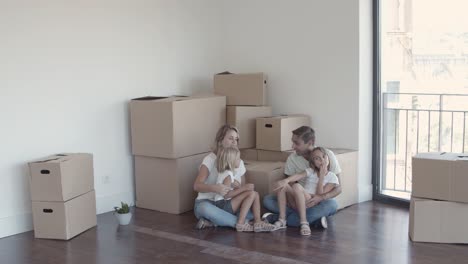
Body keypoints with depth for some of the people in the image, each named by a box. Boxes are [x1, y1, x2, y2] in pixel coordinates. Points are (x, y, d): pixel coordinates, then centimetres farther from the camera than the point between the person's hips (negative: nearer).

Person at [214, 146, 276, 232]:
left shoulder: (232, 173, 17)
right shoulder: (228, 175, -15)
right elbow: (226, 195, -25)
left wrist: (238, 186, -10)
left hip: (228, 204, 10)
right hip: (223, 205, -10)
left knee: (255, 194, 8)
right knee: (251, 193, -23)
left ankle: (257, 222, -4)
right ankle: (241, 224, -23)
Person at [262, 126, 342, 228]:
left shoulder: (327, 155, -12)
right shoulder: (292, 158, -5)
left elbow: (338, 188, -11)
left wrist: (321, 197, -31)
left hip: (321, 201, -3)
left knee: (332, 204, -39)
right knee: (267, 200, -19)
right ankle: (314, 219, -25)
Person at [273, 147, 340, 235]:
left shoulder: (332, 177, 5)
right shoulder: (310, 171, 13)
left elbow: (320, 195, -5)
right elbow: (298, 176, -9)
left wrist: (321, 176, -9)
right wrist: (286, 180, -29)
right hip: (298, 204, 4)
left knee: (297, 186, -32)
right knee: (280, 184, -17)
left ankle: (304, 223, -32)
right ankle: (282, 220, -17)